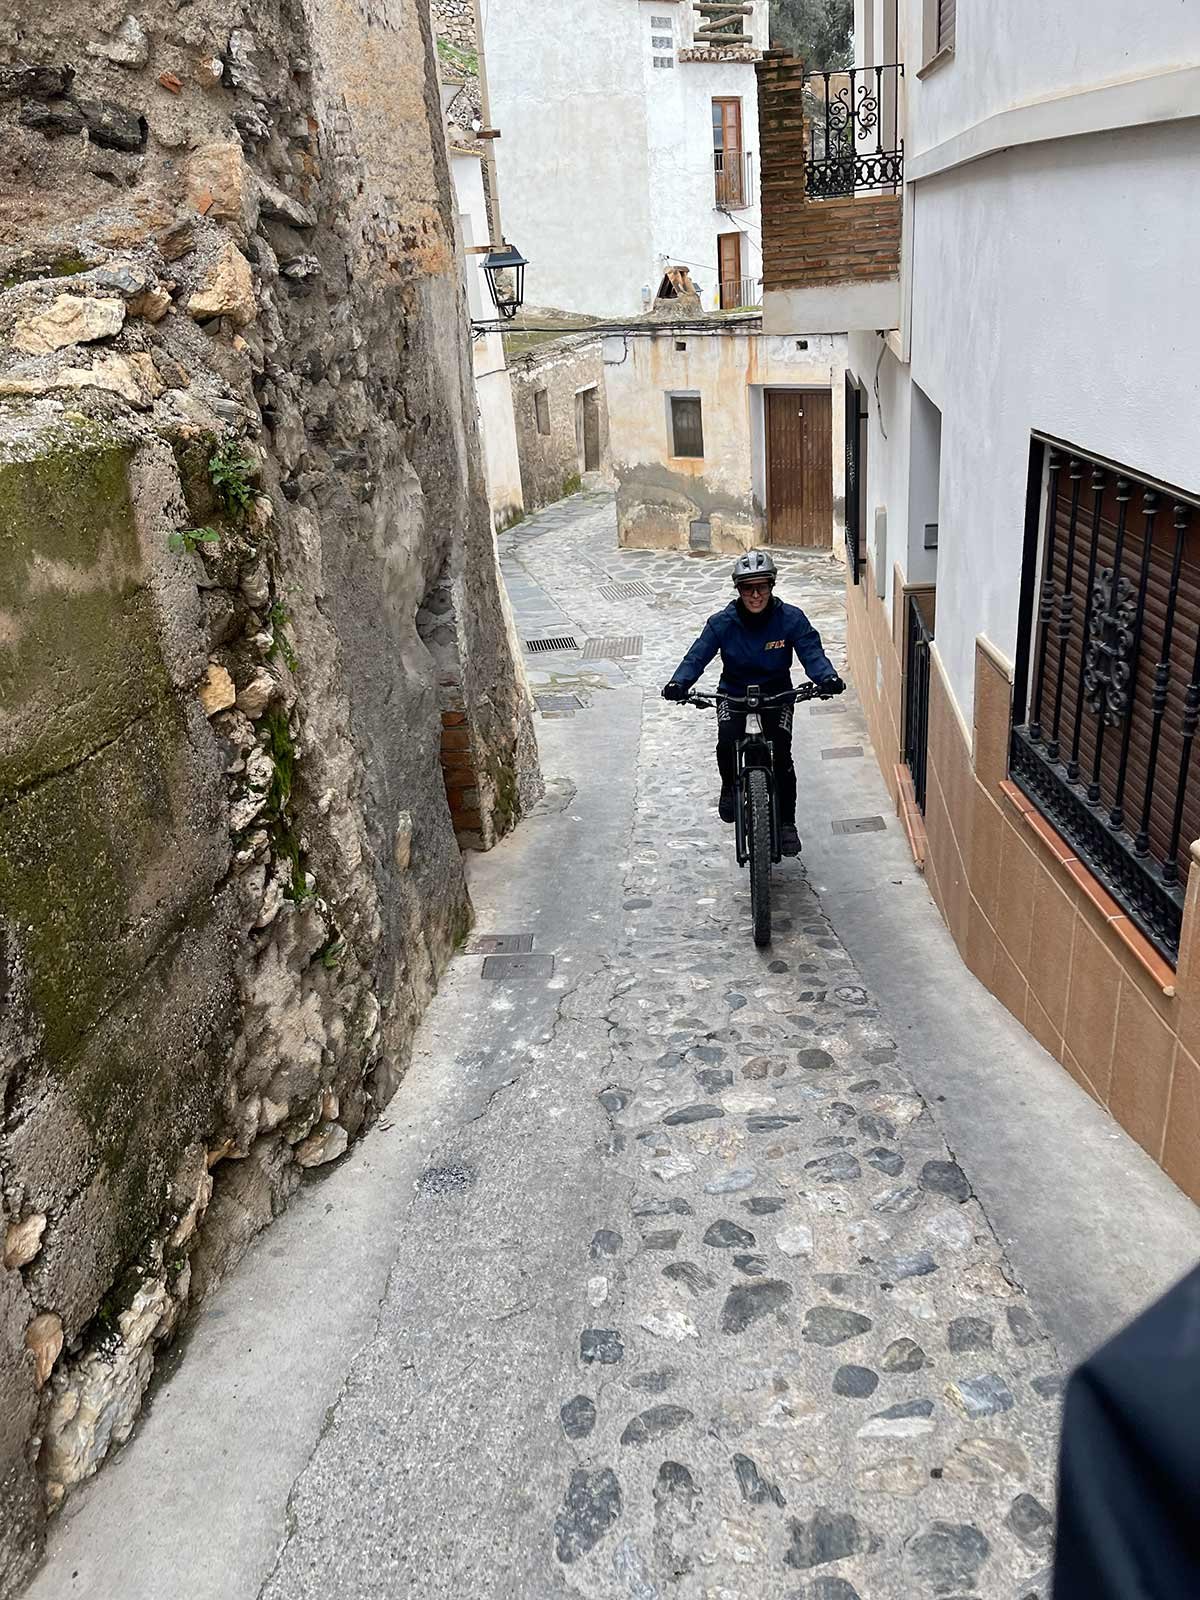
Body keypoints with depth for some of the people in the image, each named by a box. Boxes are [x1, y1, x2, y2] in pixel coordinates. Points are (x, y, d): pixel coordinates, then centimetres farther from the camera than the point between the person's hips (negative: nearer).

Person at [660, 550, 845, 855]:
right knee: (728, 744, -27)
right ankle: (730, 787, 6)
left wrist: (827, 677, -42)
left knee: (781, 755, -18)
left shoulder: (791, 618, -13)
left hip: (777, 693, 0)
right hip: (733, 693, 0)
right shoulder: (722, 623, -13)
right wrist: (679, 683, -40)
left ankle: (786, 823, 0)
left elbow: (811, 651, -20)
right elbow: (697, 655, -20)